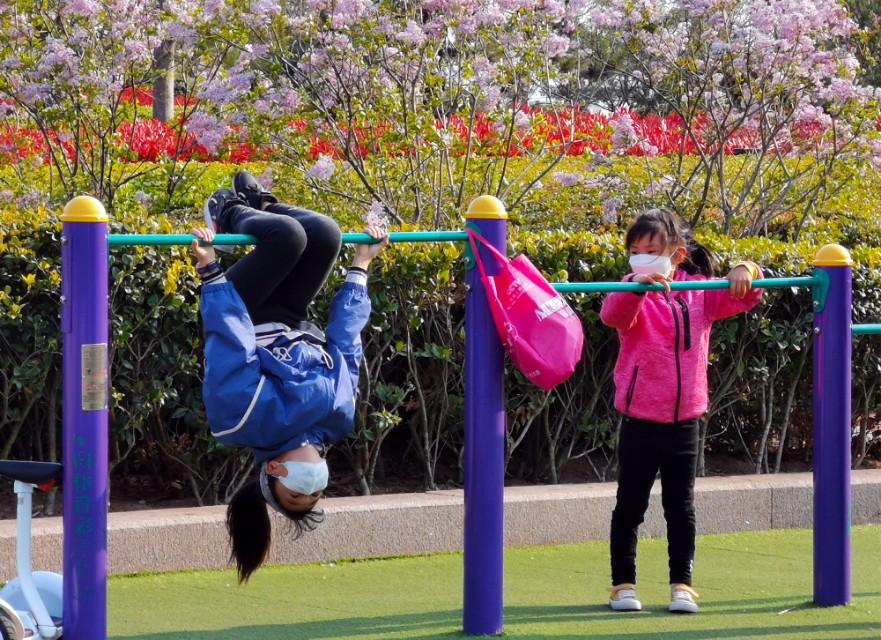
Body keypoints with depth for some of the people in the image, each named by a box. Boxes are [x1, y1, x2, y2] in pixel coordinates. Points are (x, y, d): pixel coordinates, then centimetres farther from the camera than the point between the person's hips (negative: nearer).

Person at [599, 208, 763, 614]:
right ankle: (623, 584, 15)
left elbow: (742, 298, 8)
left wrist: (744, 273, -14)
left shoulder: (699, 293, 3)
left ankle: (682, 584, 19)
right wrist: (638, 285, -46)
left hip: (685, 423, 3)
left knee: (681, 508, 11)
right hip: (640, 423, -3)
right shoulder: (633, 295, -8)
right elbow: (612, 314, -27)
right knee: (630, 506, 6)